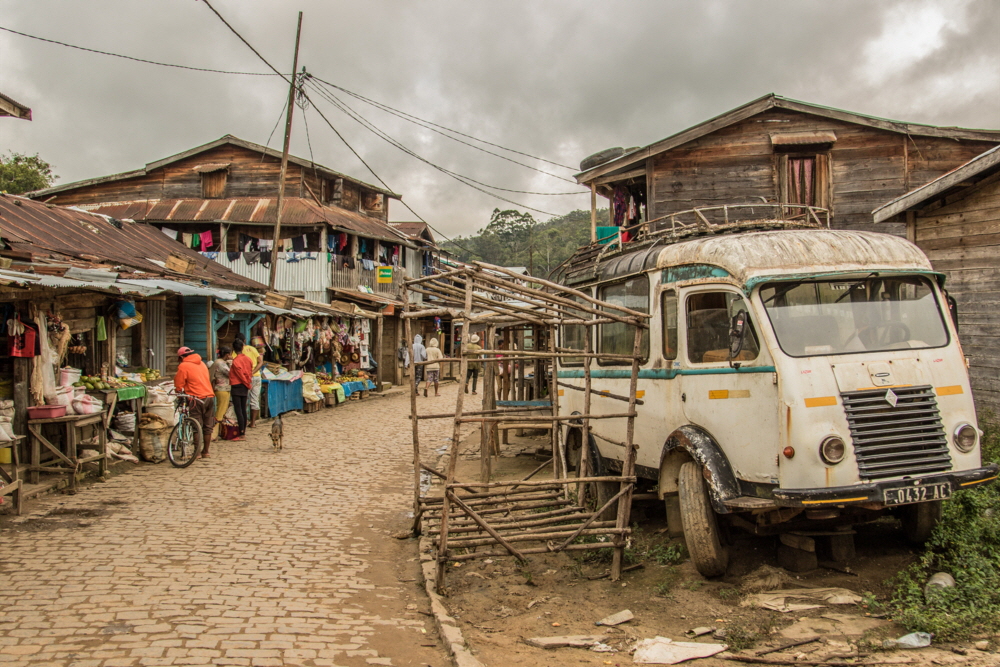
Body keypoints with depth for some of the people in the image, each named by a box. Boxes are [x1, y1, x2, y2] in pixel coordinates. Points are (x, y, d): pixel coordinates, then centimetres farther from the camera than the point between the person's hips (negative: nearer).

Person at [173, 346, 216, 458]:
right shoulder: (202, 364, 16)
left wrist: (180, 393, 18)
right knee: (207, 427, 10)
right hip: (210, 396, 6)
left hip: (196, 398, -6)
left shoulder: (183, 366, -4)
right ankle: (205, 452, 16)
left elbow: (179, 385, -2)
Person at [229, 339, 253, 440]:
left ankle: (242, 434, -8)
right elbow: (250, 372, 8)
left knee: (238, 410, -6)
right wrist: (249, 383, 14)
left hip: (237, 387, -7)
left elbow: (241, 374, -12)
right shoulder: (248, 358, 5)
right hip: (245, 387, 7)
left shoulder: (235, 361, -15)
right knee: (243, 409, 13)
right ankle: (244, 431, 19)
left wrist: (248, 384, 0)